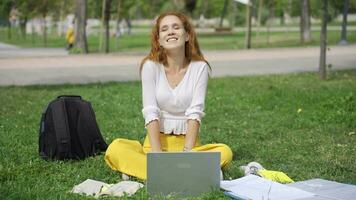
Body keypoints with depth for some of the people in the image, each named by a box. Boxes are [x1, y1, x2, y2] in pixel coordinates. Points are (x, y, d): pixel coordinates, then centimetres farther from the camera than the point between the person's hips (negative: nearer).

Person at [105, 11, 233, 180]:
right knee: (115, 149, -27)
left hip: (188, 142, 0)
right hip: (156, 140, 0)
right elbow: (151, 113, -11)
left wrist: (186, 153, -23)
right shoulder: (151, 66, -4)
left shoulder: (200, 67, -3)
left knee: (224, 152, -29)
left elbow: (195, 113, -11)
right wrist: (157, 155, -22)